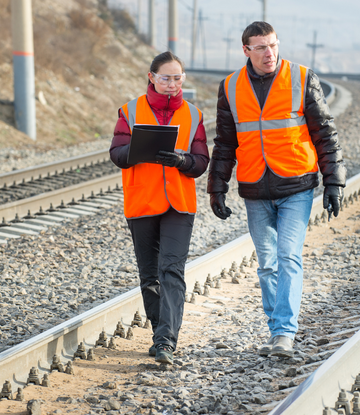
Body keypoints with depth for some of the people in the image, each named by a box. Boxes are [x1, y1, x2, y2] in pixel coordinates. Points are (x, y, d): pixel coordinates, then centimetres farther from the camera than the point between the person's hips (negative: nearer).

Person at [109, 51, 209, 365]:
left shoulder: (192, 115, 6)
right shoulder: (131, 111, 4)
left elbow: (201, 162, 2)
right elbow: (117, 154, -3)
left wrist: (182, 160, -20)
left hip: (179, 205, -1)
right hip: (141, 203, 1)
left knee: (172, 270, -14)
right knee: (150, 276, 9)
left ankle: (166, 341, -18)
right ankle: (163, 335, 24)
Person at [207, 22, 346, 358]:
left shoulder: (302, 79, -3)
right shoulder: (230, 88, 4)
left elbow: (324, 132, 0)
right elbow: (224, 143, 12)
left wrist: (334, 182, -3)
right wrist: (217, 189, 8)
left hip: (296, 188, -3)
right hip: (255, 193, 3)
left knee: (289, 258, -12)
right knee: (267, 264, 8)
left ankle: (285, 333, -12)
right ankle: (278, 333, 17)